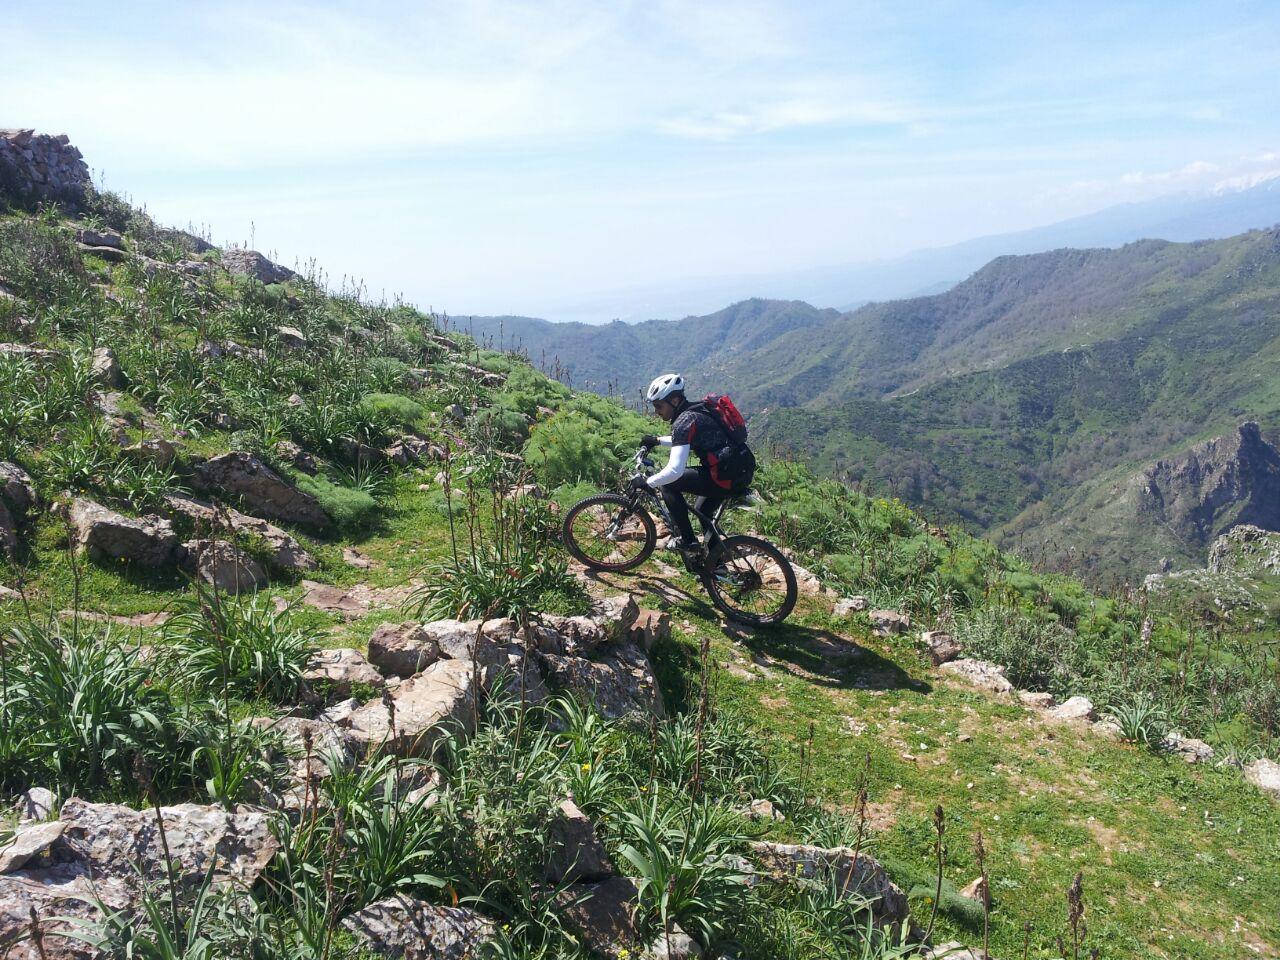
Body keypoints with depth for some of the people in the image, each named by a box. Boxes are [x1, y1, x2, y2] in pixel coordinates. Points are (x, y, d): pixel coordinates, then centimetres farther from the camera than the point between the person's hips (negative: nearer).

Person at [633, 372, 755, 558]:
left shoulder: (684, 421, -15)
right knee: (703, 513, 29)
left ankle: (688, 542, 2)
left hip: (726, 479, -10)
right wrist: (658, 441, 30)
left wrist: (646, 483, -12)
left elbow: (675, 470, -24)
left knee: (668, 483, -3)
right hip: (743, 473, 10)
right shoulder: (697, 410, 14)